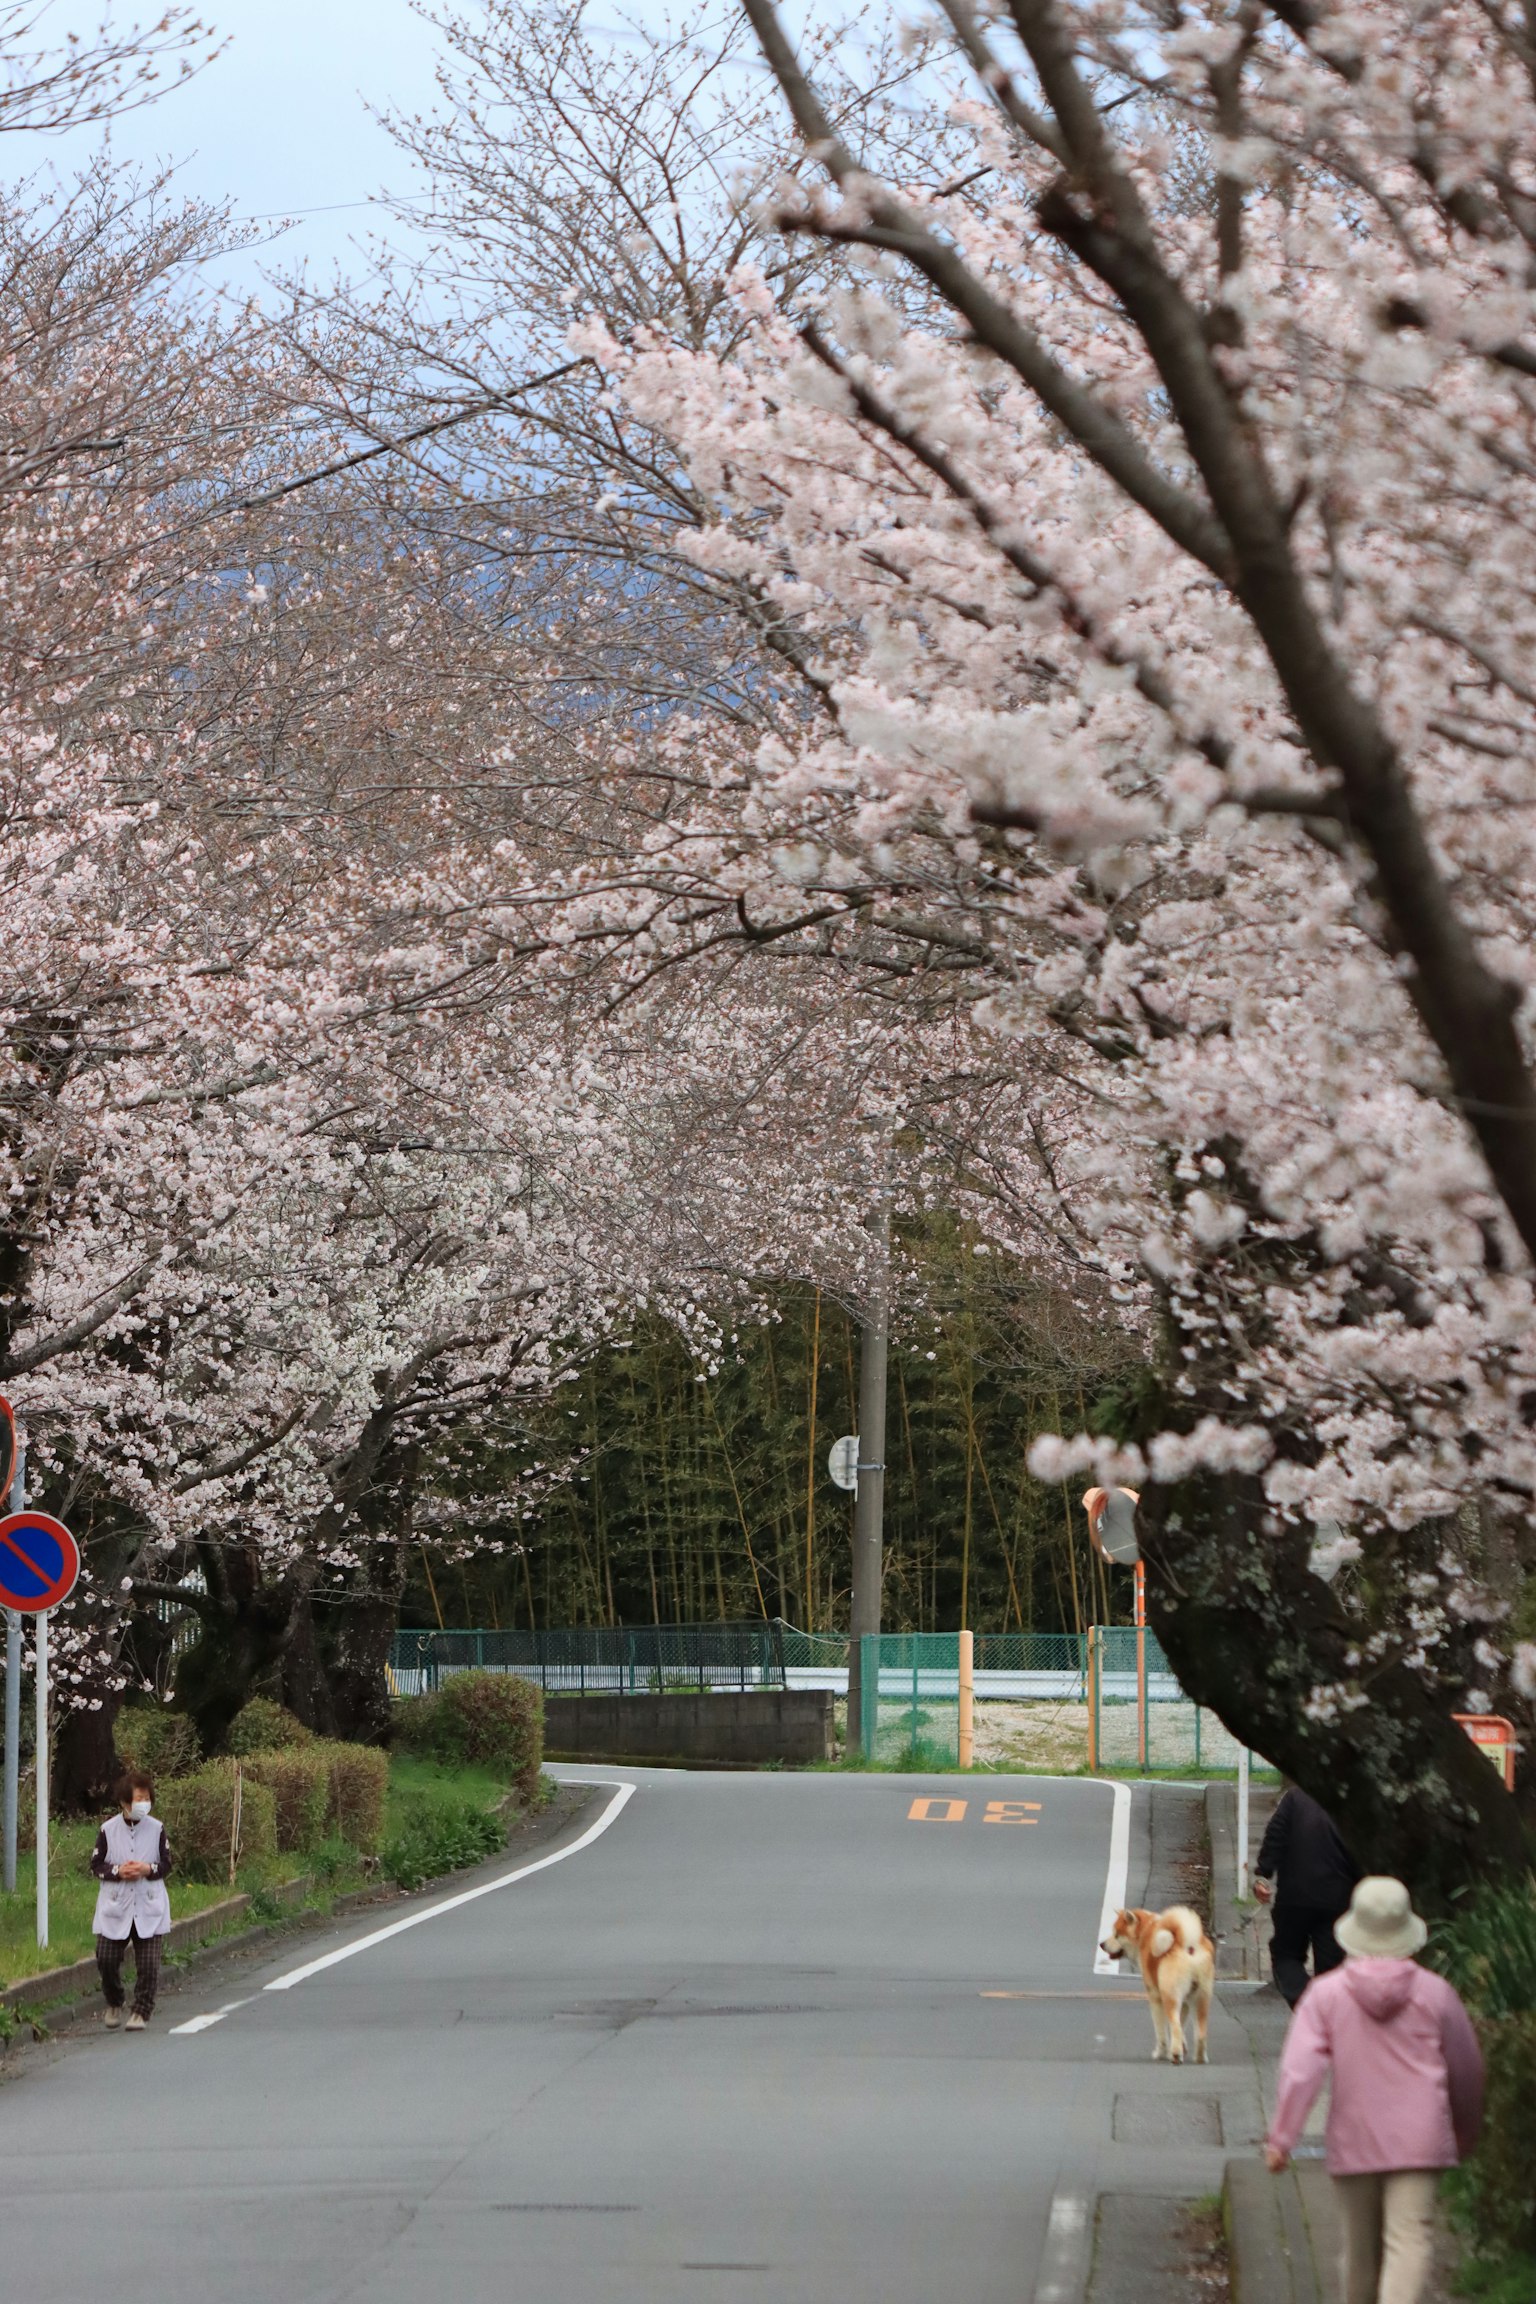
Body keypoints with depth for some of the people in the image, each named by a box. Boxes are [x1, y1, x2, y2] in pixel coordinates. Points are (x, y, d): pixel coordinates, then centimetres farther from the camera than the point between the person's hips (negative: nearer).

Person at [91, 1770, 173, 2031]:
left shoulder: (157, 1829, 1)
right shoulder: (109, 1829, -1)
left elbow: (167, 1865, 5)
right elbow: (96, 1865, 3)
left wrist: (148, 1869, -15)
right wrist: (118, 1871, -16)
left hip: (150, 1909, 0)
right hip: (115, 1907, 0)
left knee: (148, 1964, -6)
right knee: (106, 1960, -2)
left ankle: (141, 2012, 8)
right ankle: (114, 2004, 24)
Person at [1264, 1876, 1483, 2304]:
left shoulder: (1327, 1993, -4)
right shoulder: (1434, 1993, -1)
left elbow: (1300, 2069, -11)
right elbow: (1466, 2068, 10)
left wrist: (1281, 2137, -7)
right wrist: (1466, 2131, 26)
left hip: (1352, 2144, 1)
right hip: (1417, 2140, -1)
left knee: (1361, 2249, 16)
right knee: (1409, 2240, -10)